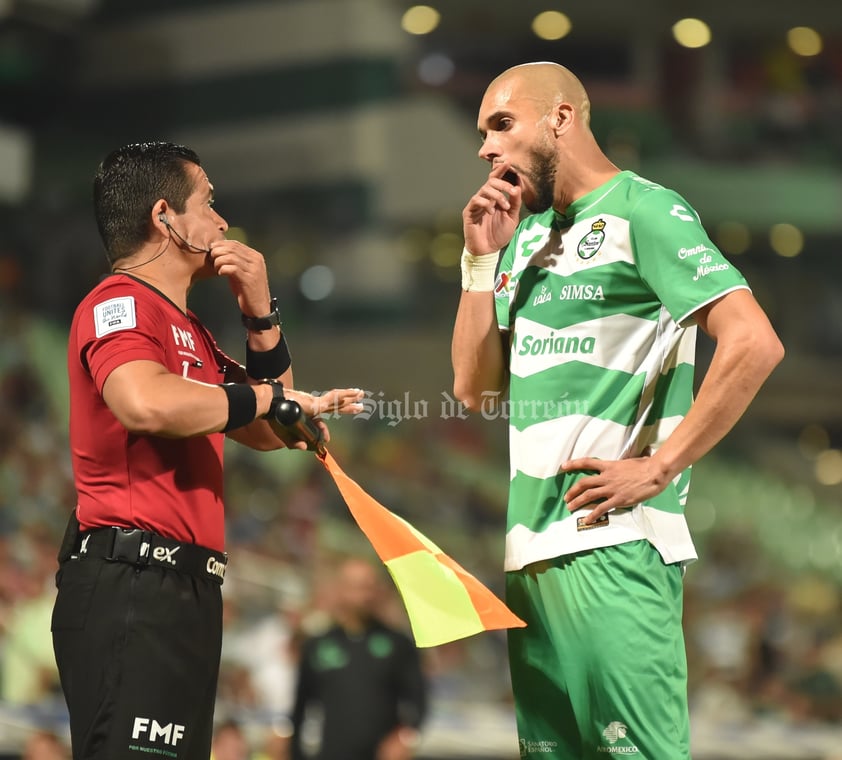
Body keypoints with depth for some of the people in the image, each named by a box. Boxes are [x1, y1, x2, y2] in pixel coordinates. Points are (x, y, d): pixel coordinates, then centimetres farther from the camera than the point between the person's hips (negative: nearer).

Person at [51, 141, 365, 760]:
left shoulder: (188, 330, 24)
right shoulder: (119, 303, -6)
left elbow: (268, 433, 24)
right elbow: (147, 402, -27)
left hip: (186, 588, 10)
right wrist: (272, 395, -13)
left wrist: (261, 314, 13)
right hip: (131, 584, -10)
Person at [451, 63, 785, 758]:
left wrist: (656, 470, -15)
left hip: (611, 541, -8)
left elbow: (754, 344, -15)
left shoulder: (640, 210, -4)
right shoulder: (525, 234, 20)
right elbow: (475, 388, 17)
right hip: (528, 545, 8)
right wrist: (482, 259, 8)